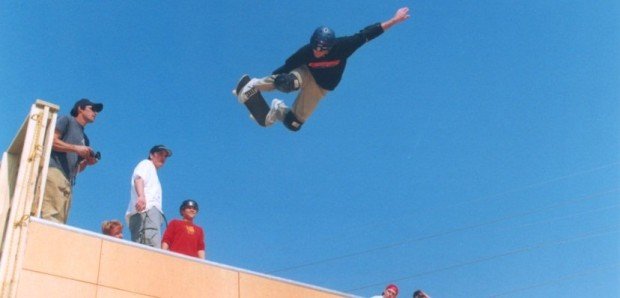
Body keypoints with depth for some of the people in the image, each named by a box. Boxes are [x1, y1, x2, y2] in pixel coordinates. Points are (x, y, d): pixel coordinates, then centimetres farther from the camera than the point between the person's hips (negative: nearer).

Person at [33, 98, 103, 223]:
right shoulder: (67, 120, 13)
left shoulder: (85, 139, 32)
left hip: (68, 181, 8)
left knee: (60, 221, -6)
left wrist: (87, 162, 9)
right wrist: (76, 148, -7)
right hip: (54, 170, -8)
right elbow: (51, 141, -2)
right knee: (50, 215, -24)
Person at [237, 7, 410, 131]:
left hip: (320, 88, 2)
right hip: (306, 75, -2)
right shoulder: (306, 52, -28)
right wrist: (271, 78, -14)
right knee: (288, 83, -43)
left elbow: (366, 34, -27)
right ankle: (257, 85, -16)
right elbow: (287, 67, -16)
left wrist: (394, 20, -27)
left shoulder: (342, 47, -30)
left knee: (293, 124, -8)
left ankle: (279, 110, 26)